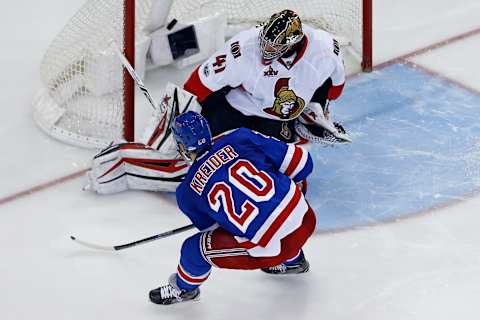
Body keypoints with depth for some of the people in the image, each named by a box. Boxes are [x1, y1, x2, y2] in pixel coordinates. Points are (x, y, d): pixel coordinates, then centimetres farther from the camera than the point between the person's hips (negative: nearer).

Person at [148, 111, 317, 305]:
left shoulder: (187, 193, 2)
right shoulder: (239, 138, 3)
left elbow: (210, 227, 19)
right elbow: (300, 162, 5)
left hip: (272, 248, -4)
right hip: (305, 217, 4)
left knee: (195, 248, 9)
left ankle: (183, 287, 39)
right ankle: (293, 261, 56)